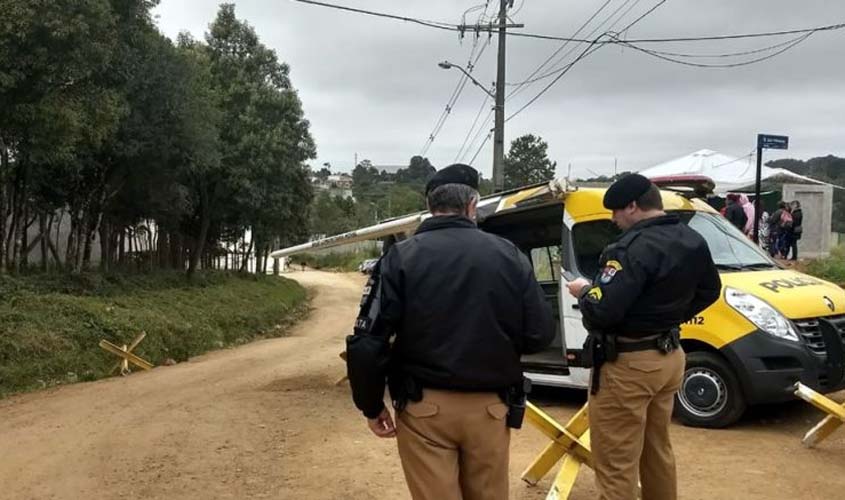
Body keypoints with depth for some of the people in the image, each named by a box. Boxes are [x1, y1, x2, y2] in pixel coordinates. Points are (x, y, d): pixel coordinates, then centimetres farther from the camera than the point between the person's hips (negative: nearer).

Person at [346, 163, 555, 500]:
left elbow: (367, 342, -10)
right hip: (490, 408, 2)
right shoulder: (509, 255, -2)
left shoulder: (402, 257, -7)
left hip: (425, 408, -2)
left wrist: (371, 405, 4)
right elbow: (540, 335, 0)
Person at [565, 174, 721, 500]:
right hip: (669, 357, 9)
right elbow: (710, 290, 21)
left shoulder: (635, 247, -24)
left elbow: (602, 311, -29)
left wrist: (584, 291, -9)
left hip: (627, 364, -9)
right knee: (657, 450, 25)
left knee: (616, 463, -1)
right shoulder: (693, 241, 6)